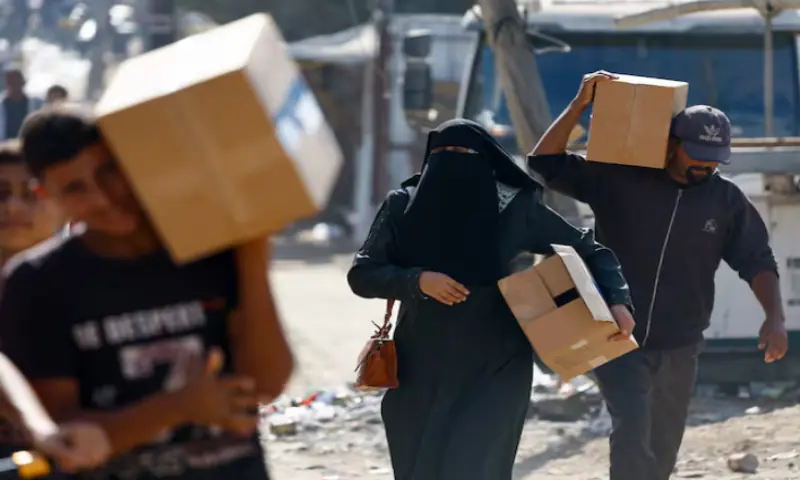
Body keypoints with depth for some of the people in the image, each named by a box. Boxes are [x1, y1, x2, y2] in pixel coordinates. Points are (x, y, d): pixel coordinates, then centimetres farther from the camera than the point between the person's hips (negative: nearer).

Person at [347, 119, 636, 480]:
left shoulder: (515, 207, -4)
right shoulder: (403, 207, -1)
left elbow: (588, 251, 5)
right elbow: (361, 275, -1)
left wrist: (616, 301, -11)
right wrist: (417, 280, -18)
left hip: (493, 369, -3)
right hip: (424, 371, 3)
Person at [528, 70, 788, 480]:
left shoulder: (726, 200, 2)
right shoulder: (617, 179, -6)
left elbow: (757, 261, 4)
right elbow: (546, 163, -5)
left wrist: (774, 317, -11)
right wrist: (579, 105, -14)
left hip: (678, 348, 3)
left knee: (662, 447, 12)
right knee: (632, 428, -21)